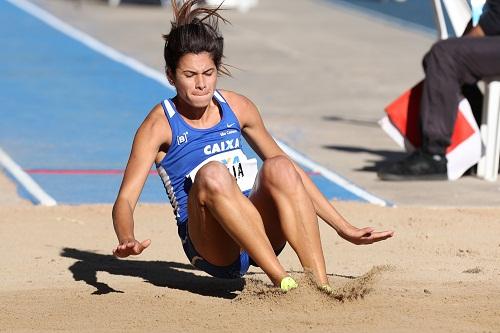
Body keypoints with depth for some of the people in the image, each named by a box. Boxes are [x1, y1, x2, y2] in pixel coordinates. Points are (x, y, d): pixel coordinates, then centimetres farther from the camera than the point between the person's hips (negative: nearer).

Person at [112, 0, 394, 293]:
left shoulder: (237, 108, 10)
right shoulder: (160, 125, -2)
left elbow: (292, 174, 20)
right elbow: (126, 198, -12)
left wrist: (345, 229, 18)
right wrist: (127, 241, -35)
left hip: (262, 232, 4)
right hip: (212, 251, -4)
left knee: (278, 168, -26)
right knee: (212, 174, -32)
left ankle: (322, 287, -33)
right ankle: (282, 282, -39)